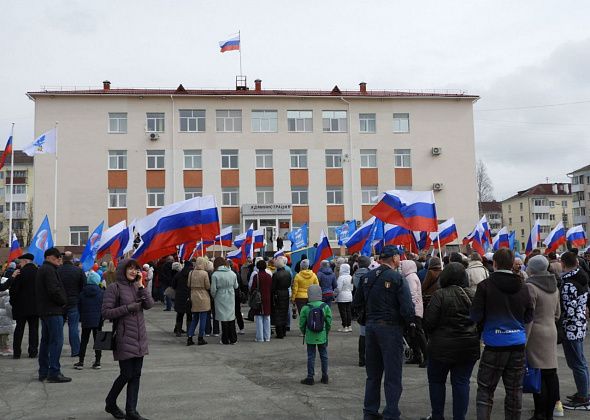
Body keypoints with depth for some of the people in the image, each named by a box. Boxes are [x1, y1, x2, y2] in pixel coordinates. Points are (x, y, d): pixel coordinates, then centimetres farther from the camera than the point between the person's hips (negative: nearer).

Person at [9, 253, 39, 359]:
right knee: (33, 329, 6)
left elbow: (13, 289, -10)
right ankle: (33, 352, 6)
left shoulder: (21, 272, -12)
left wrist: (12, 302, 3)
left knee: (19, 329, 6)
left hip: (21, 306, -3)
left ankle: (16, 352, 7)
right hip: (35, 306, 3)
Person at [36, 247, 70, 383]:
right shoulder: (49, 270, -14)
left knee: (46, 340, 14)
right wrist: (63, 302, -8)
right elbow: (54, 290, -24)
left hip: (44, 310, 11)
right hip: (53, 310, -11)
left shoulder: (41, 270, 18)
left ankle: (43, 372, 19)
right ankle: (54, 373, -9)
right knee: (56, 341, -8)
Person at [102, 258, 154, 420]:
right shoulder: (114, 288, -7)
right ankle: (110, 403, 25)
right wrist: (128, 308, -18)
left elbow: (149, 304, -1)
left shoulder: (137, 286, 10)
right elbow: (106, 312, -12)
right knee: (126, 374, -1)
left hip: (140, 337, 6)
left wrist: (141, 285, -7)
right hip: (124, 338, -6)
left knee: (136, 375, 6)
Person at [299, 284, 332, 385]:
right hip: (322, 336, 2)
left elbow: (302, 324, -5)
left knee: (311, 357, 6)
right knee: (324, 356, 13)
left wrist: (304, 333, 13)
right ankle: (325, 377, 20)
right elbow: (329, 322, -1)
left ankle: (310, 378, 9)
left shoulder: (305, 308, -11)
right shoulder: (325, 306, -7)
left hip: (310, 337, -2)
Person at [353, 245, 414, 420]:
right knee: (392, 375, 3)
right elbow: (407, 308, -19)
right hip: (391, 328, -6)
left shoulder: (368, 277, 4)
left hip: (371, 327, 6)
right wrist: (408, 321, 0)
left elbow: (357, 302, 11)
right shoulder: (397, 278, -13)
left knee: (373, 374, 17)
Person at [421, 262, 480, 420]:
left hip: (442, 347, -4)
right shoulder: (473, 295, 0)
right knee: (461, 383, 10)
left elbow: (429, 322, -14)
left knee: (436, 381, 12)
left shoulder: (440, 295, -15)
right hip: (469, 348, 4)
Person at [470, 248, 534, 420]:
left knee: (485, 390, 5)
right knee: (514, 391, 13)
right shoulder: (523, 287, 2)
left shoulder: (485, 285, -10)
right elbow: (529, 317, 7)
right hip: (518, 344, 4)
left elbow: (475, 316, -11)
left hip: (494, 345, -4)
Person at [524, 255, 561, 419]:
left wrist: (523, 340, -13)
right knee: (551, 373, 9)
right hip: (551, 331, 7)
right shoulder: (554, 286, 11)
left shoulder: (531, 287, -13)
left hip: (536, 334, -7)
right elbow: (557, 313, 19)